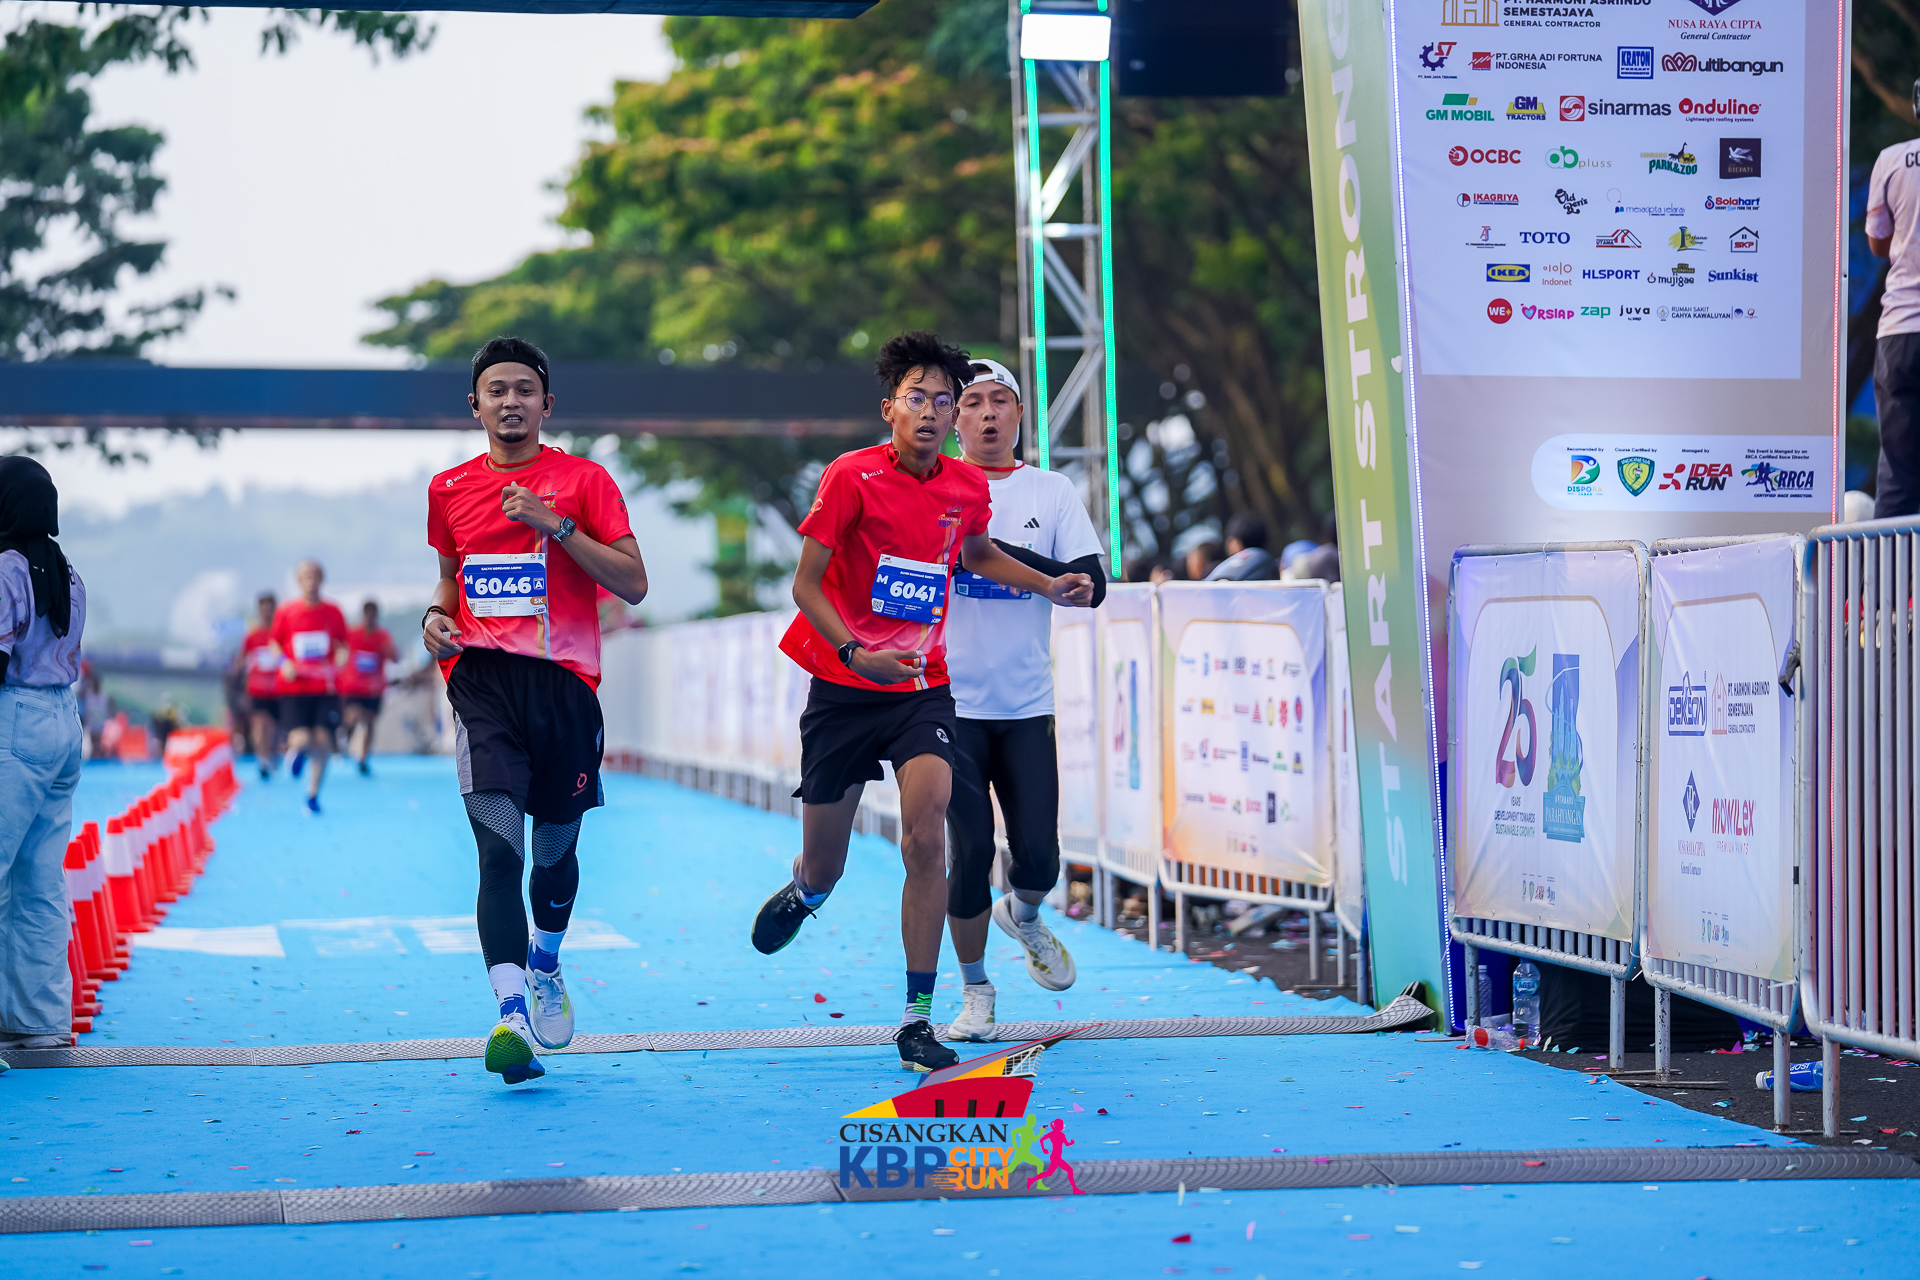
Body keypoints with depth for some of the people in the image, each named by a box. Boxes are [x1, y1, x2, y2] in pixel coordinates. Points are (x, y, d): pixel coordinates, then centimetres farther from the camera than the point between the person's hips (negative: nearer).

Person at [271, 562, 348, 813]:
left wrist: (340, 660, -8)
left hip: (326, 688, 1)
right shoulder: (286, 612, 2)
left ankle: (313, 793, 15)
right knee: (301, 740, -15)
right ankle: (298, 750, 25)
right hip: (294, 687, -1)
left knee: (323, 741, -5)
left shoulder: (332, 611, 5)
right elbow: (275, 644, 11)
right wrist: (284, 663, -8)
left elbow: (343, 645, 13)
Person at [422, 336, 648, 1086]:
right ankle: (511, 1015, -26)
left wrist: (557, 525, -14)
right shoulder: (449, 489, 12)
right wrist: (437, 616, 4)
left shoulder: (585, 481, 3)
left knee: (555, 849, 13)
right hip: (481, 679, 0)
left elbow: (633, 585, -5)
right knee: (499, 849, -17)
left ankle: (544, 965, 43)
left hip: (563, 680, 0)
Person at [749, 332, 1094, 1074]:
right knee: (823, 872, 8)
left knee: (927, 837, -21)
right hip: (843, 688, -2)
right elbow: (805, 584, -10)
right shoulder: (851, 477, -11)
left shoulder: (967, 487, 1)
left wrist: (1049, 587, 12)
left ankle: (918, 1020, -14)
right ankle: (801, 893, 49)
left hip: (922, 689, 2)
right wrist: (856, 653, -25)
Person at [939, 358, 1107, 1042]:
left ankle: (1022, 916, 33)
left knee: (1039, 858, -3)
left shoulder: (1052, 492, 6)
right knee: (969, 856, -4)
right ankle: (975, 991, 15)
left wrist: (999, 551, -13)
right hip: (953, 703, -1)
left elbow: (1091, 584, -5)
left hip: (1027, 706, 1)